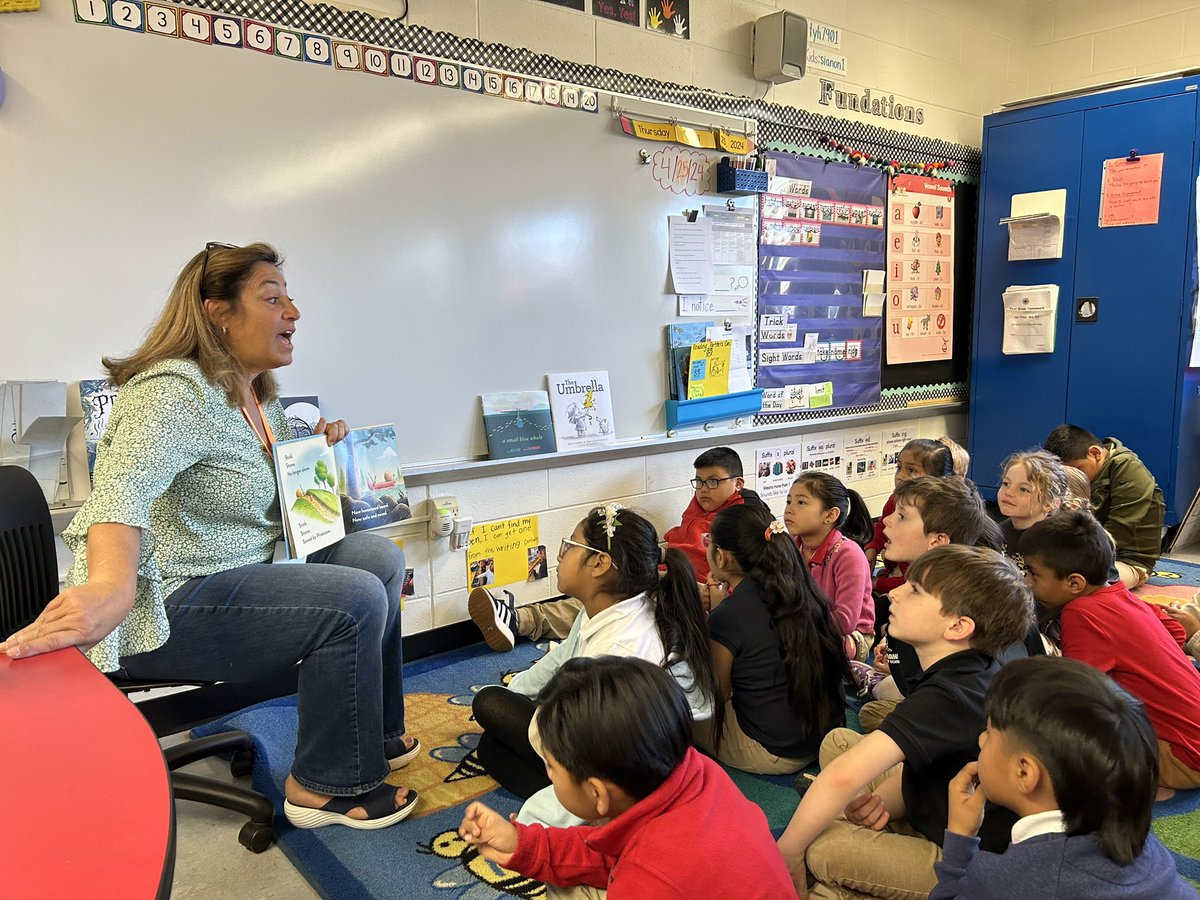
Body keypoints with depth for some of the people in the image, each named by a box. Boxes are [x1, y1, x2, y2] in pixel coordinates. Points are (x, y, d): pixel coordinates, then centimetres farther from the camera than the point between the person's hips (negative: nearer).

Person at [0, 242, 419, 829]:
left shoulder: (260, 397, 10)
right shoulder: (174, 392, -21)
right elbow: (122, 492, -38)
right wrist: (112, 587, -56)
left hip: (245, 571, 10)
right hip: (166, 606, -10)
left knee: (379, 556, 4)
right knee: (354, 600, -22)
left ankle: (376, 734, 16)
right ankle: (325, 786, -4)